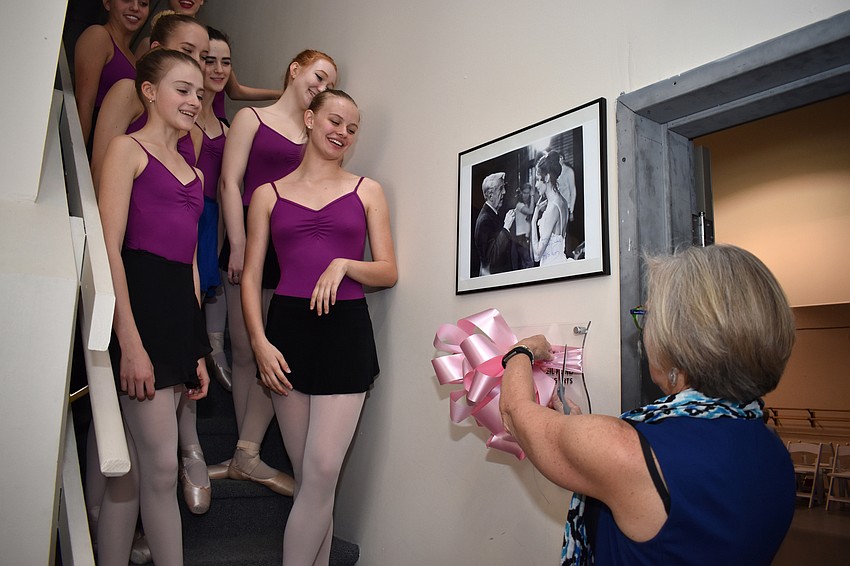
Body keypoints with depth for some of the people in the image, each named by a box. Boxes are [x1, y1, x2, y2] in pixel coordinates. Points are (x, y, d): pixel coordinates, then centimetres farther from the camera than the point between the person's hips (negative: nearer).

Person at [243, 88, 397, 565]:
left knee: (322, 472, -7)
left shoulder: (367, 191, 10)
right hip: (287, 329, 1)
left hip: (346, 330, -1)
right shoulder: (269, 194, 11)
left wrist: (344, 264, -12)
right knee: (306, 475, 7)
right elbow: (251, 276, 7)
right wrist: (259, 341, -6)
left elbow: (389, 272, 7)